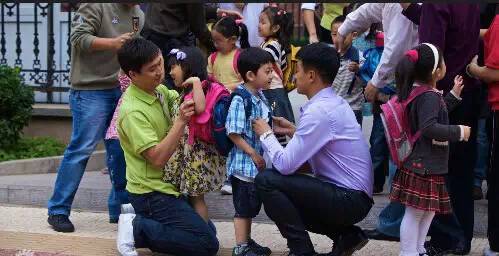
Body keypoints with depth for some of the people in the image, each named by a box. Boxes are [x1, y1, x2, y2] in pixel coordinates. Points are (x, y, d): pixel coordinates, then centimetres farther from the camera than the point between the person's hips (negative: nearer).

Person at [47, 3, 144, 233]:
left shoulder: (138, 15, 14)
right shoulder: (96, 6, -9)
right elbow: (78, 37, -15)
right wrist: (113, 43, -24)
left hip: (121, 90, 7)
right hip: (91, 91, -7)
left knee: (120, 151, 7)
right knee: (81, 149, -6)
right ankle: (58, 211, 3)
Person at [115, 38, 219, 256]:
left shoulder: (160, 90, 3)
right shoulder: (133, 111, -23)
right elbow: (157, 158, -27)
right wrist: (181, 121, -33)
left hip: (166, 185, 9)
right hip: (151, 194, -9)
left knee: (208, 230, 16)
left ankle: (138, 217, 12)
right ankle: (137, 229, -8)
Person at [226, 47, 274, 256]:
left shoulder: (260, 98, 7)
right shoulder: (240, 101, -20)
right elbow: (234, 133, -22)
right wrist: (253, 154, -20)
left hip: (259, 163, 9)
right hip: (245, 163, -9)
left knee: (252, 206, 18)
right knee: (243, 207, 1)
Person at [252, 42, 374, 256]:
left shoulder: (319, 111, -19)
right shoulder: (335, 102, 10)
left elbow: (286, 165, -18)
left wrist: (266, 135, -2)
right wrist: (293, 131, 9)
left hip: (348, 200, -10)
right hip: (355, 197, 10)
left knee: (266, 180, -14)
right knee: (281, 198, 20)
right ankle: (345, 235, 15)